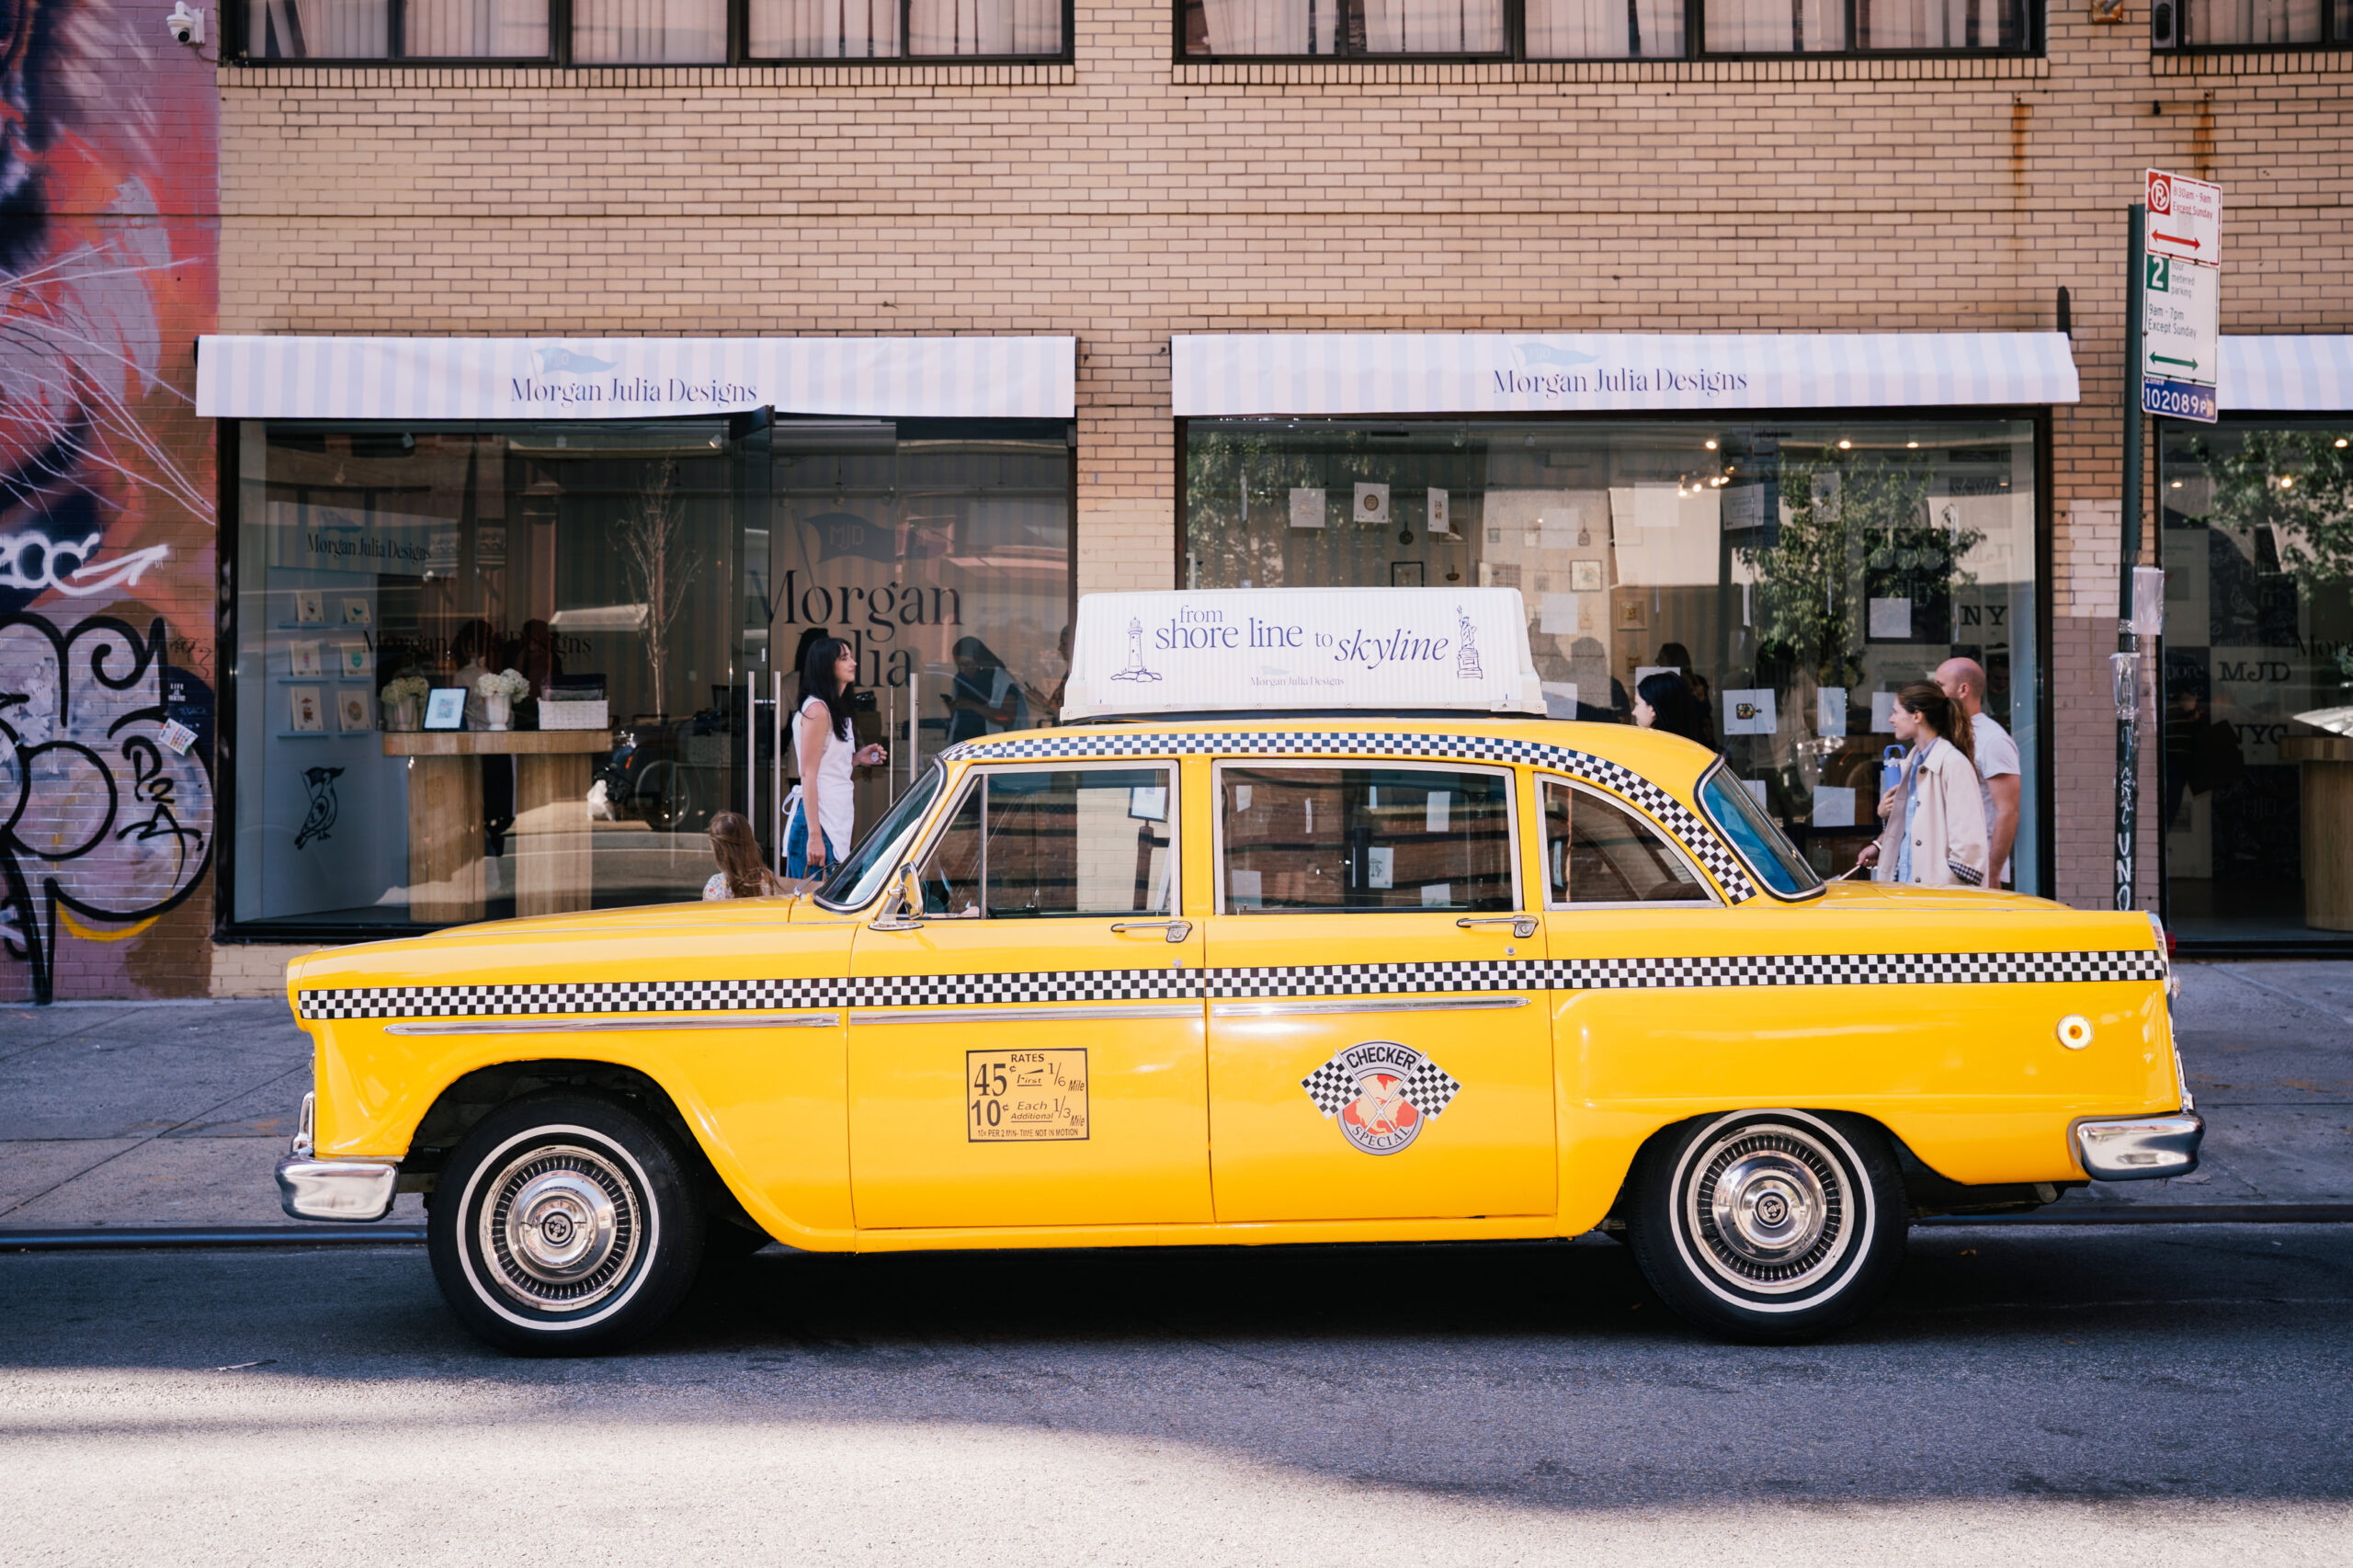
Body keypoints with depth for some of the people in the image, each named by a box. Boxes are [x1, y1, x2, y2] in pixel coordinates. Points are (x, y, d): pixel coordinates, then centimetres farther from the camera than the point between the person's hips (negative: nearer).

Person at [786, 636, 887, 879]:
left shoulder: (836, 709, 18)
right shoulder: (817, 709, -12)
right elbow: (808, 775, -17)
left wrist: (856, 759, 8)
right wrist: (814, 836, -22)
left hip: (837, 818, 9)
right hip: (820, 819, -9)